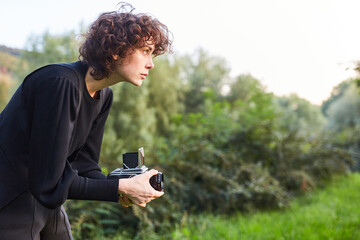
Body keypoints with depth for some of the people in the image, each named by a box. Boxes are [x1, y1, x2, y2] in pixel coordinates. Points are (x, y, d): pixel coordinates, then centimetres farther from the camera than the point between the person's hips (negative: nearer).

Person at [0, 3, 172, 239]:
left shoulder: (104, 96, 0)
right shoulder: (61, 84, -27)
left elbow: (84, 165, 1)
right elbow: (48, 182, -27)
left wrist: (123, 192, -15)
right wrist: (121, 187, -24)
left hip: (46, 203, 8)